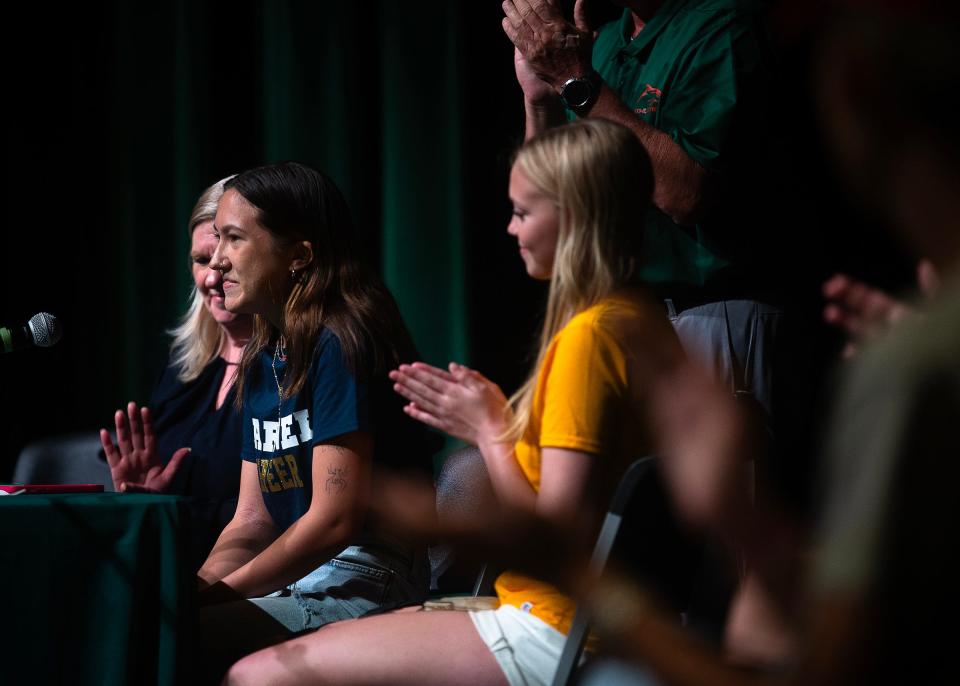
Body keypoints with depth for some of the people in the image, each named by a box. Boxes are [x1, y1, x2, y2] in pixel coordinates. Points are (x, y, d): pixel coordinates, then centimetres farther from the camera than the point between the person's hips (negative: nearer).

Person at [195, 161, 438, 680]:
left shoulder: (339, 344, -12)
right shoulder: (261, 363, 15)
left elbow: (336, 520, -17)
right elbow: (253, 520, 14)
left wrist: (218, 593, -13)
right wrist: (195, 588, -4)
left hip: (363, 582, -9)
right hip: (295, 579, 9)